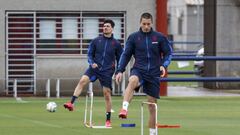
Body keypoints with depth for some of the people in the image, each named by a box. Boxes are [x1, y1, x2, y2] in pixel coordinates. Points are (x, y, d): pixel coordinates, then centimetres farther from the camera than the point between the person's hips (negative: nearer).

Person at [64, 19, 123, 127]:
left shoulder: (116, 44, 3)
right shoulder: (96, 41, 5)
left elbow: (120, 59, 10)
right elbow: (90, 54, 10)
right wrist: (92, 63, -9)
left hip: (107, 71, -1)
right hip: (95, 68, 1)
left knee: (107, 94, 2)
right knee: (82, 80, -26)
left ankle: (108, 120, 14)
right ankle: (71, 103, -31)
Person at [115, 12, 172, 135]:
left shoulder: (159, 37, 2)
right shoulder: (133, 37, 2)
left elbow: (168, 52, 8)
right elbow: (126, 55, 6)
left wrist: (164, 65, -10)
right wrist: (120, 71, -3)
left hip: (153, 73, 1)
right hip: (139, 70, -1)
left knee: (152, 104, 5)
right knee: (133, 80, -38)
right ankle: (124, 109, -51)